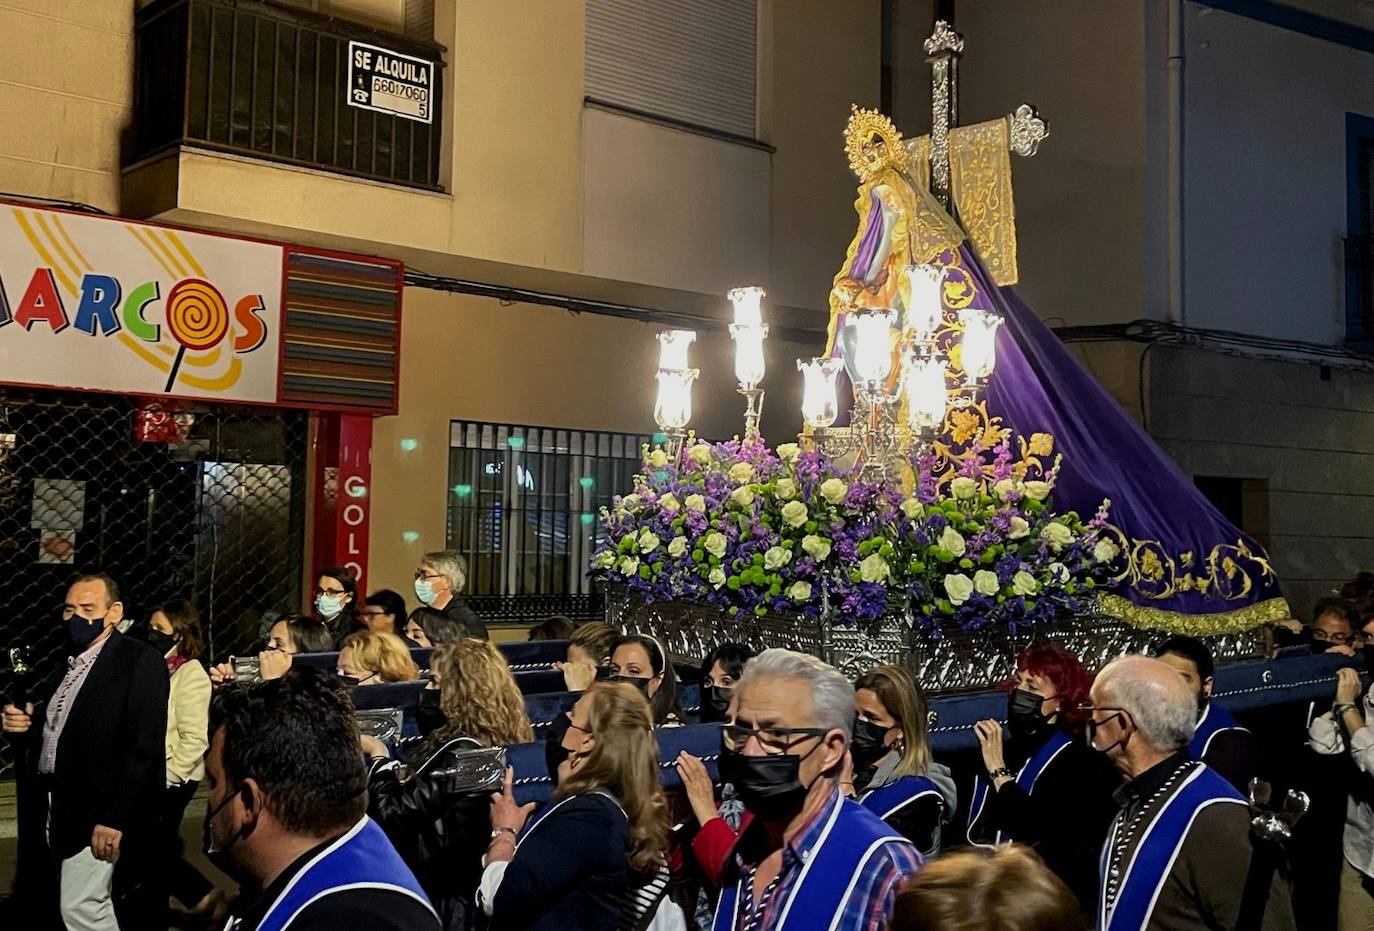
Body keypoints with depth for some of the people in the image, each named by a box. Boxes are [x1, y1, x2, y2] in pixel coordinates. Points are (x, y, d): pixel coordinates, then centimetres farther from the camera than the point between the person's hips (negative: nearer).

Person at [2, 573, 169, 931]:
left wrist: (115, 818, -22)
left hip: (96, 812, -7)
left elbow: (145, 747, -18)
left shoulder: (140, 660, -11)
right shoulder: (68, 662, 13)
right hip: (57, 807, 8)